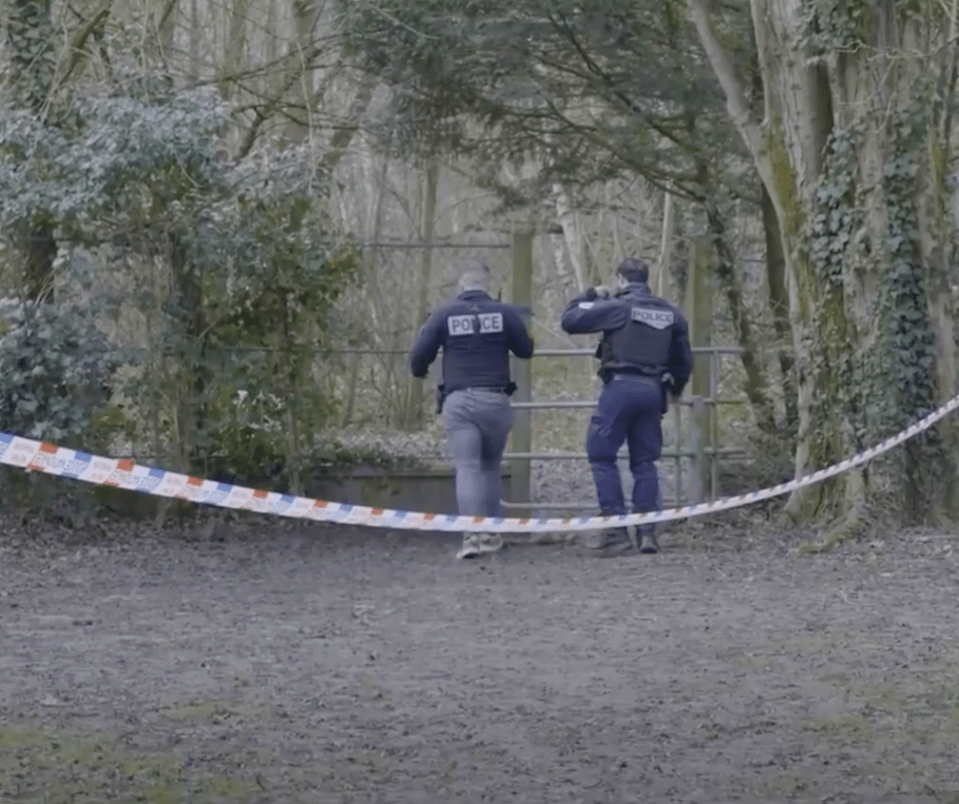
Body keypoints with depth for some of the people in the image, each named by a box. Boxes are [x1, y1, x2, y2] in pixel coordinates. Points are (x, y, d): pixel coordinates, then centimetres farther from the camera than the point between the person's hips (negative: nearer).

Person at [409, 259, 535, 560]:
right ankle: (492, 532, 17)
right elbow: (525, 350, 11)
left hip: (458, 402, -1)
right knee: (490, 466, 17)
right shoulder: (505, 313, 1)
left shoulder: (444, 316, 0)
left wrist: (420, 372, 24)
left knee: (467, 469, -4)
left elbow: (418, 357, 1)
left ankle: (472, 534, -18)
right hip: (495, 400, 1)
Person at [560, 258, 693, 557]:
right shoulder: (670, 313, 12)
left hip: (621, 387, -5)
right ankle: (648, 531, 3)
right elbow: (683, 358, 21)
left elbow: (570, 320, -7)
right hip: (653, 390, 5)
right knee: (644, 461, 11)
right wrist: (676, 386, 38)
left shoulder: (616, 307, -6)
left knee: (601, 456, 1)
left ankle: (616, 530, -8)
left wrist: (590, 296, 10)